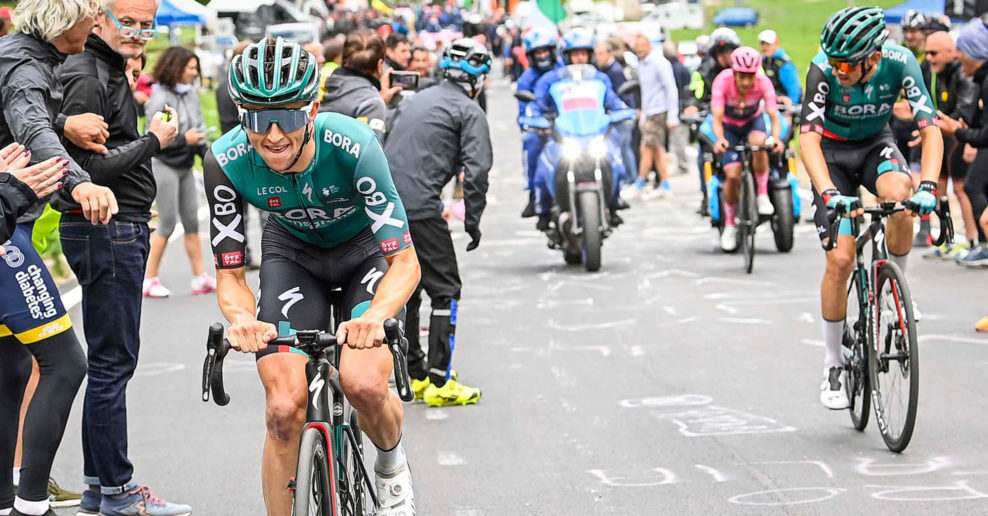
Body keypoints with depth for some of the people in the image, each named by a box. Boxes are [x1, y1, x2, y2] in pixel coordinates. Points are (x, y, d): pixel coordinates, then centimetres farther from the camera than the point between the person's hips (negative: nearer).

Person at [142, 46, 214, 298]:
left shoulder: (191, 93, 5)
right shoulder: (161, 98, -16)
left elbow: (200, 126, 12)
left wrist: (205, 152, 0)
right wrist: (184, 139, -18)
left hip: (185, 165, 7)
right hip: (164, 165, -7)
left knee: (191, 221, 10)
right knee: (167, 223, -4)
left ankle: (200, 277, 15)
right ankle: (149, 280, 5)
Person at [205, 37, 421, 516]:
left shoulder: (352, 145, -35)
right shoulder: (226, 162, -28)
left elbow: (405, 262, -31)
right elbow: (230, 274, -18)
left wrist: (375, 316, -51)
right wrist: (242, 319, -41)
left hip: (367, 248, -2)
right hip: (293, 252, 2)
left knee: (364, 383, -25)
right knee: (284, 409, -15)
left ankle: (392, 464, 10)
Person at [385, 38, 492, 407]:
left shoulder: (417, 101, 22)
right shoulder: (469, 110, 0)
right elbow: (477, 169, -10)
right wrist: (473, 221, -3)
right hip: (419, 208, -8)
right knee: (445, 290, 0)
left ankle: (415, 376, 22)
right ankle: (439, 382, -5)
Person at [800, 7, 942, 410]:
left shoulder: (900, 63, -27)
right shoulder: (824, 69, -31)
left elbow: (930, 130, -29)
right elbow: (809, 138, -36)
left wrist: (928, 187, -44)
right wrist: (830, 194, -51)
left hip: (876, 143, 1)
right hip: (833, 151, -1)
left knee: (899, 198, -34)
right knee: (840, 259, -12)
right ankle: (833, 366, 3)